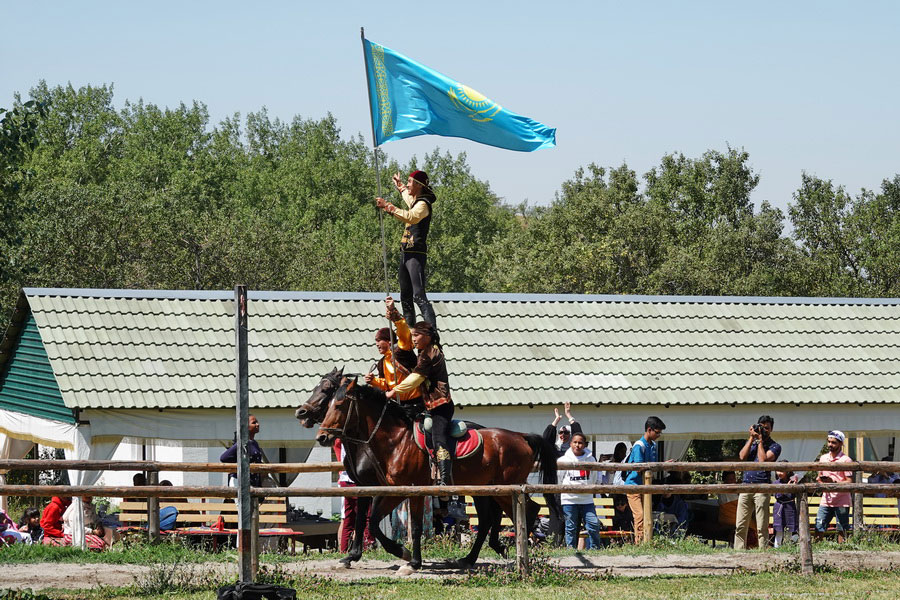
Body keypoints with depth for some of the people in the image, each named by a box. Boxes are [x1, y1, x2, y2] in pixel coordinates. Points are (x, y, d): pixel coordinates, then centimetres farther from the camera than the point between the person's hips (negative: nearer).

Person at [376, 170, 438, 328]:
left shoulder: (423, 204, -12)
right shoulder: (416, 202, 18)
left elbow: (412, 217, -34)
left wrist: (389, 207, -36)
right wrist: (400, 186, 61)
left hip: (416, 254, -10)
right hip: (406, 254, 10)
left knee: (419, 296, -21)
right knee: (406, 297, 13)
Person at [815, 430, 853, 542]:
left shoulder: (845, 460, -6)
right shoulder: (823, 458, 14)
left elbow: (849, 482, -11)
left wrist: (833, 482, -23)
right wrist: (819, 479, -1)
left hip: (841, 502, -5)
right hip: (826, 501, 5)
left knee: (841, 531, -3)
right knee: (818, 529, -1)